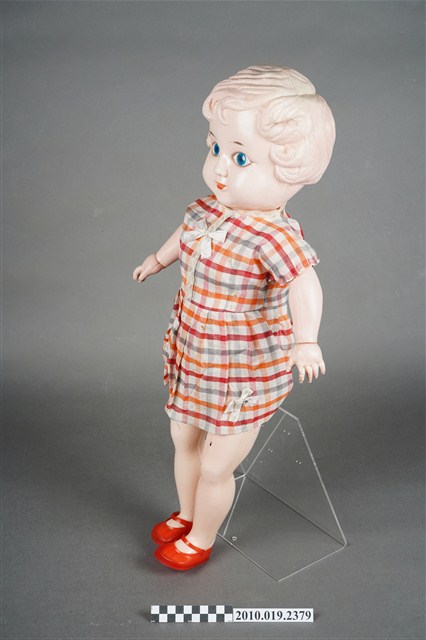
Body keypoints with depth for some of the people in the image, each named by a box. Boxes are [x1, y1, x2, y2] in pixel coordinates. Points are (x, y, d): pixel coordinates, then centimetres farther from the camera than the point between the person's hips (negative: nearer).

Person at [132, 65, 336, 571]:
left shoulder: (274, 236, -29)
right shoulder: (205, 211, -6)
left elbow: (306, 285, -42)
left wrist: (305, 340, -58)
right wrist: (157, 260, 35)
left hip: (245, 375, -7)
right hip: (194, 359, 8)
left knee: (215, 466, 10)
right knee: (184, 441, 26)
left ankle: (201, 539, 40)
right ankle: (186, 515, 53)